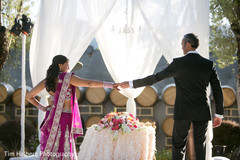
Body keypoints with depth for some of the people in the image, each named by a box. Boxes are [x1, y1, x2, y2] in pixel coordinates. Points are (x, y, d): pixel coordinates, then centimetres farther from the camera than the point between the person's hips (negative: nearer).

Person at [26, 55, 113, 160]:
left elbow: (29, 96, 13)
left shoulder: (46, 81, 8)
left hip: (51, 117, 7)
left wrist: (42, 108, 12)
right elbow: (89, 83, -18)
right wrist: (109, 85, -20)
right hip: (63, 119, -7)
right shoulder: (67, 77, -10)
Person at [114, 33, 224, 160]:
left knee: (178, 146, 6)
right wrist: (219, 114, 10)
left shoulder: (179, 63, -7)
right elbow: (217, 90, 2)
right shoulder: (208, 64, 2)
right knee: (200, 147, 8)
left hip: (183, 112, -3)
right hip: (202, 113, 3)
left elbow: (155, 78, -6)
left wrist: (130, 84, 2)